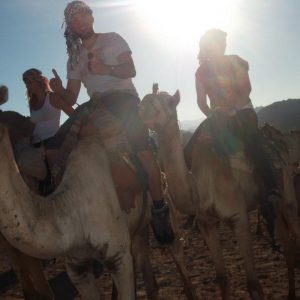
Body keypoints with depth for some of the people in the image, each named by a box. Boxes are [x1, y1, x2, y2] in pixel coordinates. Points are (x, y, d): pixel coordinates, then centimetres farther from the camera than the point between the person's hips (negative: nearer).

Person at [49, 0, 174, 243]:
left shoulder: (111, 39, 10)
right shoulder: (74, 59, 20)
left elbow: (130, 70, -3)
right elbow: (71, 98, 13)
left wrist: (107, 69, -23)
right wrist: (59, 90, -10)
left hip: (123, 97, -5)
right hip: (96, 105, 5)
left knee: (141, 148, -26)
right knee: (58, 145, -11)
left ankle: (159, 209, -21)